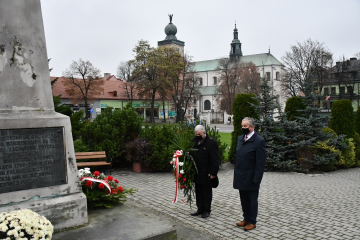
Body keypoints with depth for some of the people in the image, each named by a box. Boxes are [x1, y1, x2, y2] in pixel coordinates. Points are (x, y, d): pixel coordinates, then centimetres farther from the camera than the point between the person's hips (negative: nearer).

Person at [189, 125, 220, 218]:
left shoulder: (211, 143, -12)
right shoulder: (194, 142, 8)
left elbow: (215, 160, -13)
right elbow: (190, 155, 13)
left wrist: (213, 173, -16)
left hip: (206, 174, -6)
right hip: (196, 173, 6)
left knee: (207, 192, 8)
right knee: (198, 192, 14)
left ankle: (207, 210, 20)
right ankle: (200, 209, 27)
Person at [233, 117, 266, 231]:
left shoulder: (259, 141, -14)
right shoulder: (240, 138, 8)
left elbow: (260, 162, -15)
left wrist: (256, 178, -18)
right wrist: (236, 172, 10)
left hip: (251, 178, -7)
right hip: (241, 177, 7)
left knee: (252, 200, 8)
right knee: (244, 199, 17)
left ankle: (252, 222, 22)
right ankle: (246, 218, 32)